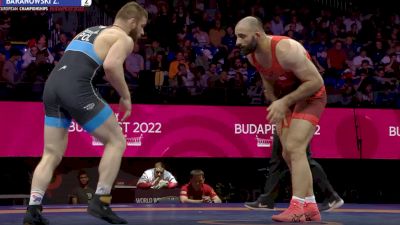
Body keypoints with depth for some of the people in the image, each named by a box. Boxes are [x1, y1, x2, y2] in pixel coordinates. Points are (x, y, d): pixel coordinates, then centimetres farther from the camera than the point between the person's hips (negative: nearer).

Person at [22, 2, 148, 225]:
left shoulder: (89, 31, 31)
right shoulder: (124, 39, 6)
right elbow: (111, 66, -14)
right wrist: (126, 96, -2)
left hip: (52, 85, 8)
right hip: (76, 88, -7)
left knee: (52, 154, 12)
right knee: (117, 140, 6)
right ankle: (100, 202, 2)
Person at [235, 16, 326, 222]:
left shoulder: (286, 49, -31)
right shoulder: (251, 55, -7)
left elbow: (316, 81, -28)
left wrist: (284, 102, -29)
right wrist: (277, 107, 6)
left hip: (310, 97, -8)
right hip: (285, 100, 8)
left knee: (295, 148, -23)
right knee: (289, 154, 7)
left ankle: (296, 209, -25)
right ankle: (311, 209, 18)